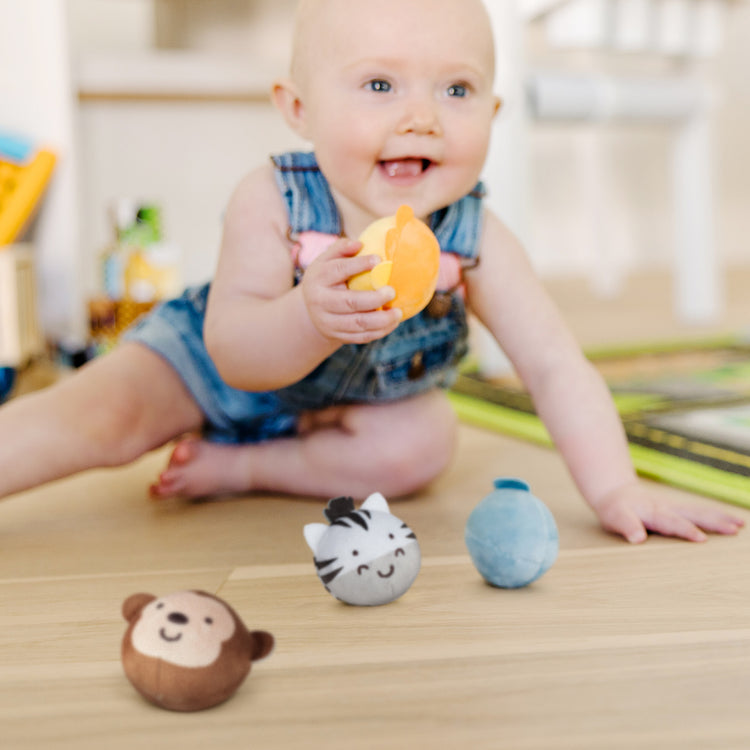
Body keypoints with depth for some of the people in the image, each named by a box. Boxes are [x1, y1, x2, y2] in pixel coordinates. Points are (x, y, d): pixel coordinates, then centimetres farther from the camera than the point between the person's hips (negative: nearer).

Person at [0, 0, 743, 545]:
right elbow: (235, 358, -37)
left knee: (424, 439, -24)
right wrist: (310, 319, -59)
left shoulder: (474, 239, -27)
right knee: (102, 414, -21)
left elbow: (555, 366, -25)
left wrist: (616, 491, -33)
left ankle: (237, 468, -11)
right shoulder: (271, 202, -31)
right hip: (213, 367, -2)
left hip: (343, 404, 3)